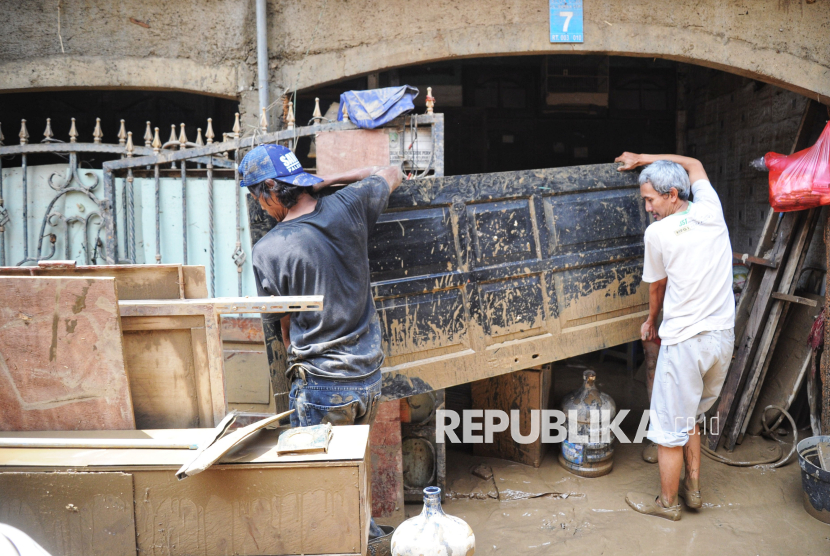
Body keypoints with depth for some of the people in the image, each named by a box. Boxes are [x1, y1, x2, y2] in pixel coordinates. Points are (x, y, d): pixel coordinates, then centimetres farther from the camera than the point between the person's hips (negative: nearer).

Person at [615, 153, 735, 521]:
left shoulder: (657, 232, -12)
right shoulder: (710, 210, 1)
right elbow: (694, 165, 23)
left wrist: (651, 322, 22)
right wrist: (643, 159, 27)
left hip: (685, 342, -7)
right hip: (724, 336, 7)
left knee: (670, 428, 9)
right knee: (691, 417, 24)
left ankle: (667, 502, 24)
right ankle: (693, 488, 34)